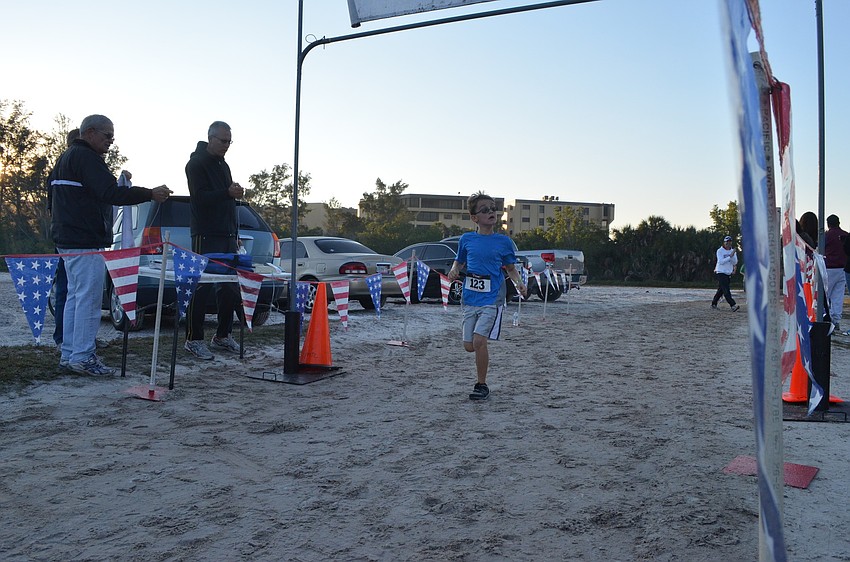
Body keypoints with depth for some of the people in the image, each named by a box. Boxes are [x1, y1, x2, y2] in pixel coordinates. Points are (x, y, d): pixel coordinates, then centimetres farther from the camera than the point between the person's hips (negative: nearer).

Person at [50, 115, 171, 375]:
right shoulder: (87, 158, -13)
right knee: (88, 299, -8)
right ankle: (83, 357, -6)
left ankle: (69, 354, 19)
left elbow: (53, 201, 29)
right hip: (86, 242, -11)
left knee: (75, 297, 14)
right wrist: (150, 194, -20)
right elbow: (111, 193, -23)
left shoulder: (66, 158, 22)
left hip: (67, 240, 11)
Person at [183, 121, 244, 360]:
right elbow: (199, 198, -16)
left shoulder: (223, 165, 21)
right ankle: (194, 339, -2)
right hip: (206, 235, -8)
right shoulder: (197, 164, -4)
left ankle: (222, 335, 17)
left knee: (230, 287, 7)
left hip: (227, 235, 8)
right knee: (201, 286, -7)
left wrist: (235, 233, 20)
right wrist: (228, 192, -29)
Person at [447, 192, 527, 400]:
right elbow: (459, 261, 18)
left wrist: (518, 283, -7)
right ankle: (484, 358, 40)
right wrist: (454, 270, -4)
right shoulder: (466, 239, 5)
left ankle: (481, 385, 0)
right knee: (469, 345, 5)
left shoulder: (503, 241, 1)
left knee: (479, 340, -17)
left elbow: (511, 268, 11)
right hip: (470, 298, 3)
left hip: (492, 299, -3)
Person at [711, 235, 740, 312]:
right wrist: (730, 256, -23)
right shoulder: (720, 251, -6)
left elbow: (735, 263, -1)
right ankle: (733, 305, -21)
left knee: (721, 290, 10)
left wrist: (733, 255, -18)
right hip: (721, 273, -5)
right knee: (726, 290, -14)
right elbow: (721, 261, -17)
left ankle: (713, 303, 22)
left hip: (728, 274, 5)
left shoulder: (733, 251, 9)